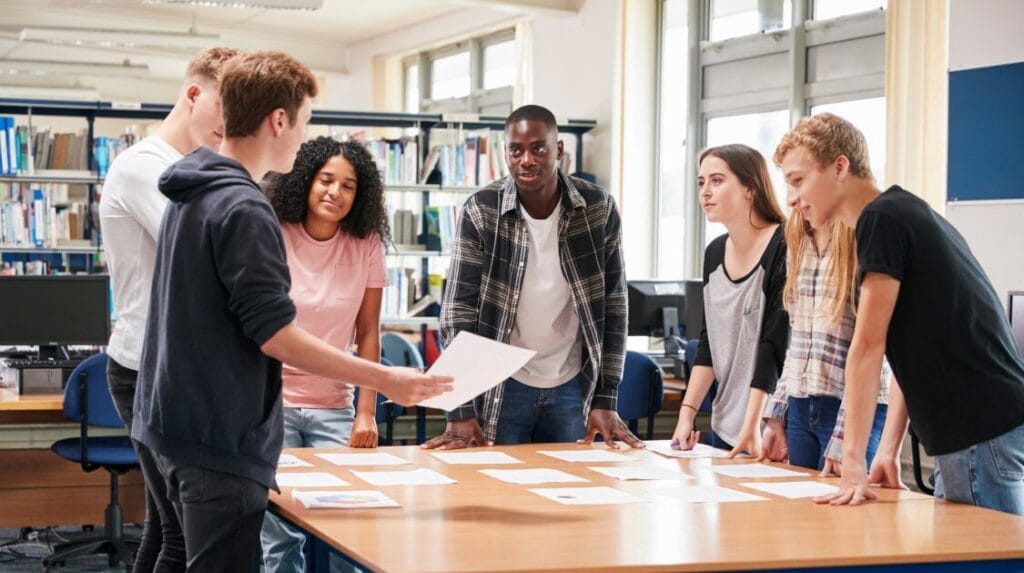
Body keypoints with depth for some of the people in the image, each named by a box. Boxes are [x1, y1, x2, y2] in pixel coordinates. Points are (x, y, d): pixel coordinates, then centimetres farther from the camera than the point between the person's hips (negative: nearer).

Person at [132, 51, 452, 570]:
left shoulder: (193, 195, 11)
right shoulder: (243, 209, -18)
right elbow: (275, 334, -21)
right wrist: (385, 380, -18)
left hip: (176, 422, 10)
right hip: (222, 439, -10)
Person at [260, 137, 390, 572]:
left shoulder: (366, 246, -1)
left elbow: (368, 334, 2)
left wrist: (366, 413, -2)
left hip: (334, 408, 2)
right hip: (273, 400, -2)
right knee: (279, 533, -2)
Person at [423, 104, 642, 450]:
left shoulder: (599, 209, -6)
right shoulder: (480, 212, -11)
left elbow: (613, 306, -1)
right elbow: (458, 311, -11)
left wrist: (605, 400, -5)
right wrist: (461, 412, -17)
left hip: (573, 386, 2)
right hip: (501, 387, -1)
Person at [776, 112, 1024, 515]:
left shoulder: (881, 220, -12)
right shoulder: (906, 212, 18)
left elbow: (867, 347, -16)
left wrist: (853, 463, -16)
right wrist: (889, 447, 16)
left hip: (982, 433, -10)